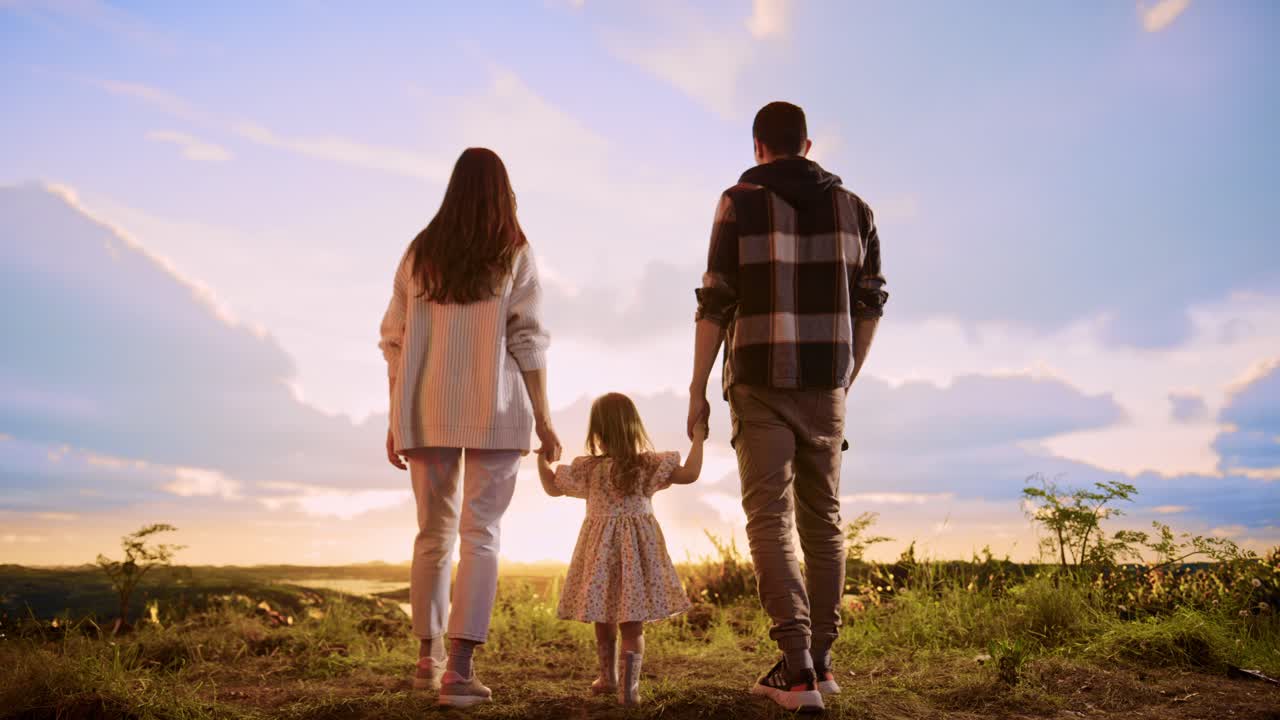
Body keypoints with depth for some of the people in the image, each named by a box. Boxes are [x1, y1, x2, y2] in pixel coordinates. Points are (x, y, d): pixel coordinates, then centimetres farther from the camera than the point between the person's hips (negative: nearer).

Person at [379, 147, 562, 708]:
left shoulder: (420, 253, 7)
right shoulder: (514, 254, 0)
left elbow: (394, 339, 6)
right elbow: (527, 342, -6)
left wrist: (395, 420, 11)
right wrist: (542, 418, -1)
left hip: (426, 412, 3)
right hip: (494, 412, -3)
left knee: (433, 533, 15)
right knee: (480, 534, 0)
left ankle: (428, 656, 26)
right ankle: (458, 666, -8)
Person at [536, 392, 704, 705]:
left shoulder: (586, 468, -3)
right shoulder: (649, 464, -9)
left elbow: (552, 487, 8)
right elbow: (690, 474, -13)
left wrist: (541, 457, 19)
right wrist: (698, 438, -3)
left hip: (601, 550, 2)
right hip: (637, 550, -1)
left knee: (603, 621, 17)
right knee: (632, 624, 3)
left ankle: (608, 678, 32)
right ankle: (628, 687, -4)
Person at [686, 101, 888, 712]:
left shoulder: (740, 203, -2)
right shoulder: (852, 208, 9)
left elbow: (716, 303, -7)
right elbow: (870, 302, 10)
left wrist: (697, 390, -2)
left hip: (760, 384, -3)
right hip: (825, 385, 4)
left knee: (769, 519, -1)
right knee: (822, 517, 13)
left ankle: (797, 667, -9)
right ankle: (819, 660, 20)